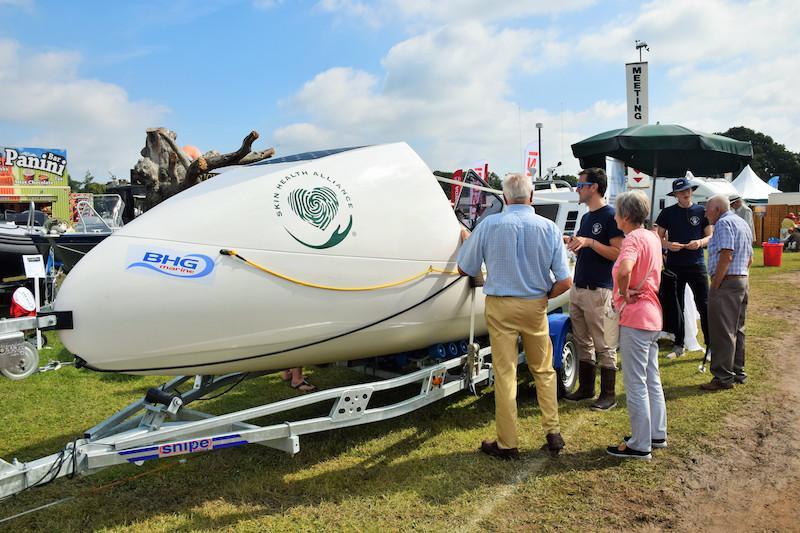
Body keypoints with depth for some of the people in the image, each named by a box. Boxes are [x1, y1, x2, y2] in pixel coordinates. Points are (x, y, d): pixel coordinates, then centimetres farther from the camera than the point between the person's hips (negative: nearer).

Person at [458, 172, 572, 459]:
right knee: (544, 371, 19)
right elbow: (564, 282, -6)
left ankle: (507, 444, 15)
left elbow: (465, 269, 0)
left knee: (505, 374, 6)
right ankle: (553, 433, 23)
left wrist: (466, 240, 17)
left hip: (500, 306, -1)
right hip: (535, 306, 2)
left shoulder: (489, 225, -10)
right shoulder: (549, 228, -6)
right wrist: (545, 295, 13)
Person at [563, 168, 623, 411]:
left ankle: (608, 395, 8)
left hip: (598, 290, -9)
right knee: (583, 343, 15)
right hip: (578, 288, 9)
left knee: (604, 346, -1)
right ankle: (586, 388, 25)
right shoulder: (586, 217, 17)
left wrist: (589, 242, -22)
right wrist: (571, 242, 6)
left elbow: (618, 253, -16)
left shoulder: (610, 216, -10)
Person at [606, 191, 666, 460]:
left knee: (635, 384, -1)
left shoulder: (633, 238, -18)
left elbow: (624, 269, -37)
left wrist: (624, 293, -20)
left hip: (635, 319, -10)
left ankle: (640, 445, 7)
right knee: (652, 379, 18)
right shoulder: (653, 237, 10)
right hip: (652, 316, 10)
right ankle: (657, 434, 30)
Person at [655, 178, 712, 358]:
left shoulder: (701, 211, 4)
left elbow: (710, 236, 8)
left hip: (697, 264, -1)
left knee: (704, 306, -2)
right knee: (676, 307, 8)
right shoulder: (668, 213, 4)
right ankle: (679, 346, 18)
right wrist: (668, 245, -14)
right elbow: (658, 238, 7)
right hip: (674, 265, 1)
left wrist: (700, 242, -14)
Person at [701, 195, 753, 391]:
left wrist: (715, 284, -18)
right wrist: (741, 275, 20)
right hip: (743, 280, 10)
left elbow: (726, 256, -22)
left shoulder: (724, 223, -12)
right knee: (737, 330, 16)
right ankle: (738, 372, 24)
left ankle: (723, 377, -2)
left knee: (722, 331, -5)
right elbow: (749, 258, 21)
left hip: (726, 281, -10)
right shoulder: (742, 223, 20)